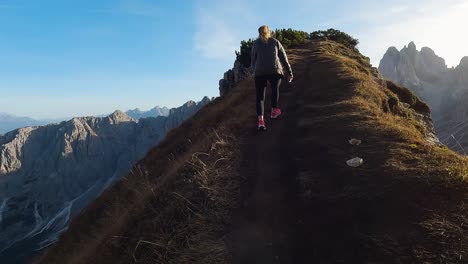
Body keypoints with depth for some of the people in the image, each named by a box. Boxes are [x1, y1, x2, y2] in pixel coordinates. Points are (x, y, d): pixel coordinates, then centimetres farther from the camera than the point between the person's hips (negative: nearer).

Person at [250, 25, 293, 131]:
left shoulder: (256, 43, 15)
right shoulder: (275, 42, 14)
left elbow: (253, 60, 15)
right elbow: (284, 58, 12)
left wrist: (254, 71, 28)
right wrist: (289, 72, 13)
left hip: (259, 72, 0)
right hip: (275, 71, 0)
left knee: (260, 96, 3)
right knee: (275, 88, 27)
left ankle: (261, 120, -11)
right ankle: (274, 111, 28)